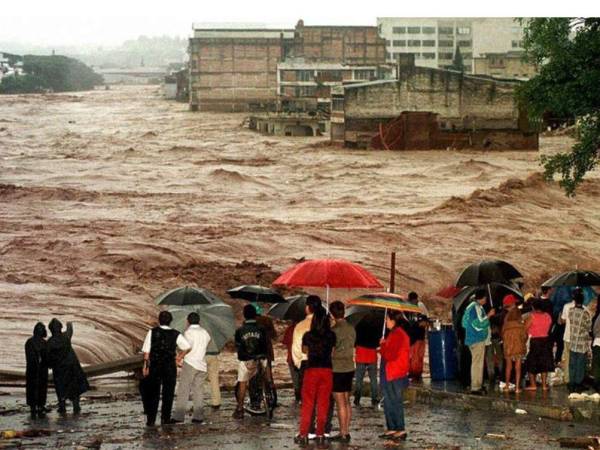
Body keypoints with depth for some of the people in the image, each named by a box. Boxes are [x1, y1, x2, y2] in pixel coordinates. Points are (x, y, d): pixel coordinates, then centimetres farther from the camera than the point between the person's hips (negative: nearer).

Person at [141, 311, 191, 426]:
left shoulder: (152, 332, -5)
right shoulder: (176, 334, -4)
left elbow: (146, 351, -6)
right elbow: (188, 347, -3)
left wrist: (145, 365, 2)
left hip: (154, 366, 0)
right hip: (170, 367, 0)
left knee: (153, 393, 9)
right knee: (168, 393, 11)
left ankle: (151, 420, 9)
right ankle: (165, 418, 13)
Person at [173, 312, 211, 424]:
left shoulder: (189, 332, -7)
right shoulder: (205, 333, 15)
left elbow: (188, 347, -18)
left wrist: (179, 357, -6)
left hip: (190, 364, -6)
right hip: (202, 365, 6)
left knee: (183, 390, -3)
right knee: (198, 391, 8)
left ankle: (179, 416, -7)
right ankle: (198, 416, 3)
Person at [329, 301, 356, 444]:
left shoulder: (335, 330, -16)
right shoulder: (351, 328, 7)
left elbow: (330, 351, -13)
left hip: (337, 369, -7)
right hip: (349, 368, 7)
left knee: (340, 403, -4)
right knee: (347, 402, 12)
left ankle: (343, 434, -3)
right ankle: (346, 432, 16)